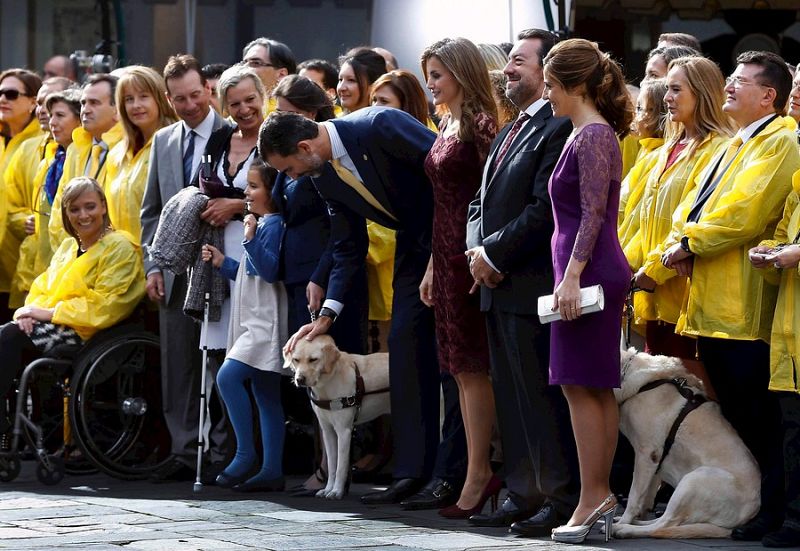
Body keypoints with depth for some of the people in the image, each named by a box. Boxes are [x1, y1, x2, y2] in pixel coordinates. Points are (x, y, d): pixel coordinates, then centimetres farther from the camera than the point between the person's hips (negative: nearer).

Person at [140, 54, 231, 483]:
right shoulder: (163, 141, 14)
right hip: (175, 271, 5)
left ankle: (221, 454, 2)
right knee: (177, 365, 6)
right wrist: (153, 265, 7)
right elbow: (151, 211, 16)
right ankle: (184, 452, 11)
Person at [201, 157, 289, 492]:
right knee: (265, 393, 7)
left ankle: (245, 452, -15)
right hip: (254, 322, 11)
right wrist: (223, 263, 18)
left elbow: (270, 270, -21)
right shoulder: (260, 224, 20)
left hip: (266, 322, -11)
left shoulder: (273, 225, -12)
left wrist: (251, 240, -30)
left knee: (228, 376, -20)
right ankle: (272, 471, 7)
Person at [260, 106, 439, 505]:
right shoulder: (323, 176, 1)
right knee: (404, 343, -1)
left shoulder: (379, 126, -23)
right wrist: (327, 314, 4)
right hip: (414, 244, 7)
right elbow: (348, 248, 11)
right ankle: (412, 470, 0)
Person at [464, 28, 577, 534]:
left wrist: (494, 253, -12)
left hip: (533, 286, -10)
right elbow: (481, 201, 22)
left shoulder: (559, 129, -12)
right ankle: (523, 496, 19)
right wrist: (477, 250, 4)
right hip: (498, 285, 10)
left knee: (541, 396, -7)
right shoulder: (509, 133, 20)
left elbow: (545, 209, -19)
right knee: (510, 396, 13)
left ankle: (562, 499, -1)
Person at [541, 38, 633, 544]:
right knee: (597, 389, 10)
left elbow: (594, 214, -19)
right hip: (594, 273, 10)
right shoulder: (590, 134, 16)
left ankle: (593, 499, -6)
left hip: (589, 273, -10)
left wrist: (572, 276, -22)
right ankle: (601, 495, 13)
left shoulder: (593, 137, -13)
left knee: (581, 386, -8)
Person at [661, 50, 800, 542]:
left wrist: (690, 244, -12)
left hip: (743, 305, -9)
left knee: (754, 414, -6)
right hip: (711, 300, 9)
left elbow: (742, 210, -19)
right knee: (729, 409, 11)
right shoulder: (734, 146, 22)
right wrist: (681, 240, -2)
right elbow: (694, 203, 18)